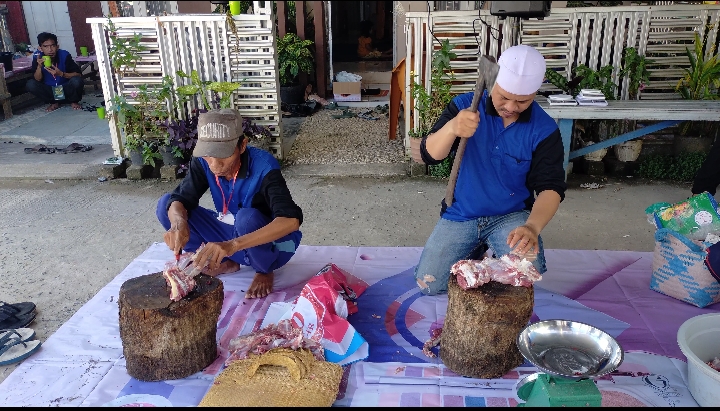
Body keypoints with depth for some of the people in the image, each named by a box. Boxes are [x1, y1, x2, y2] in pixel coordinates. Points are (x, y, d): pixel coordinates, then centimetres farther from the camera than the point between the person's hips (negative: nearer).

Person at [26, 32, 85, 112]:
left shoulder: (64, 55, -18)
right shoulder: (38, 57, -12)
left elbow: (78, 74, -18)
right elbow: (37, 80, -11)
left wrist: (61, 74, -34)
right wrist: (39, 66, -30)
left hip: (66, 89, -2)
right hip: (50, 90, 2)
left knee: (77, 81, -32)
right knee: (30, 84, -22)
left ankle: (73, 101, -2)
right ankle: (54, 102, 0)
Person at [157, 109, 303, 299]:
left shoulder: (263, 166, -30)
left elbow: (291, 219, -42)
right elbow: (181, 198, -15)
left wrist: (233, 245, -53)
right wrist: (179, 223, -41)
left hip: (272, 242, -5)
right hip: (231, 234, 5)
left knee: (247, 218, -38)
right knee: (166, 204, -10)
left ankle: (264, 271, -6)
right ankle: (227, 262, 4)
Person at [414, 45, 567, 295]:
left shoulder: (544, 130, -12)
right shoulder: (465, 105, -11)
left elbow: (550, 187, -16)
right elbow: (430, 155, -18)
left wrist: (533, 226, -38)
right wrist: (452, 128, -42)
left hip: (512, 216, -1)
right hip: (461, 215, 1)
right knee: (428, 285, -7)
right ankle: (474, 252, 24)